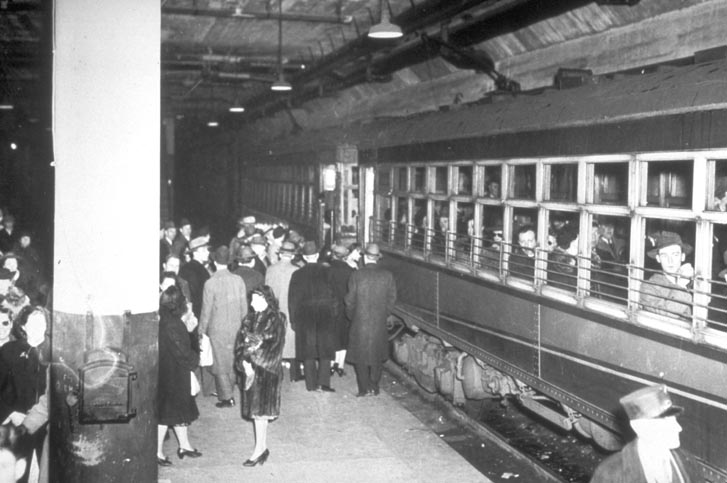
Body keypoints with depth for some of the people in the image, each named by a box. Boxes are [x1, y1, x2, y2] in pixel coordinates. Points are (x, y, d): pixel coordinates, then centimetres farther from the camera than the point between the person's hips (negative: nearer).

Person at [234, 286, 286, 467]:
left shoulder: (275, 320, -9)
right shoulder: (250, 319, 9)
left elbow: (271, 347, -14)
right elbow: (240, 342, 4)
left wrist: (252, 363, -15)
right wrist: (245, 363, -11)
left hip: (266, 370, -6)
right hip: (250, 370, 6)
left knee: (260, 410, -4)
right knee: (256, 408, 9)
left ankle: (260, 449, 3)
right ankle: (263, 448, 18)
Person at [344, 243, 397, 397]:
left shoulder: (356, 275, -10)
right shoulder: (387, 275, -4)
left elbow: (350, 300, -5)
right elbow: (392, 298, 1)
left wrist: (351, 315, 12)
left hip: (360, 322, -2)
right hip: (380, 322, 2)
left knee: (360, 356, 10)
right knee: (377, 355, 15)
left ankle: (364, 388, 9)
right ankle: (374, 387, 16)